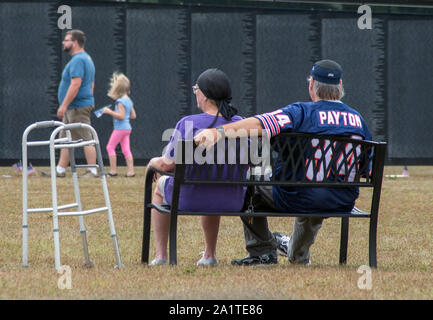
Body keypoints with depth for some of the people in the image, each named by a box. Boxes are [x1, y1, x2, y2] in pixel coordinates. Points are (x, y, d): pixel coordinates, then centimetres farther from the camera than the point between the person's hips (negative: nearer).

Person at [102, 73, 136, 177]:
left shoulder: (120, 102, -16)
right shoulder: (129, 101, 12)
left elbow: (121, 116, -22)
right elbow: (133, 115, 16)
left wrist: (110, 112, -18)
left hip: (120, 128, -9)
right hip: (127, 128, 9)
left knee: (110, 147, -1)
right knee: (126, 150, 7)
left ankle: (113, 171, -3)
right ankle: (130, 171, 2)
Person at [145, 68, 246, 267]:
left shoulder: (188, 124, -15)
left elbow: (166, 165, -9)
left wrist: (153, 162, 16)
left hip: (189, 200, -4)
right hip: (232, 202, 4)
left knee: (161, 184, 31)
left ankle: (161, 255, 32)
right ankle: (210, 255, 43)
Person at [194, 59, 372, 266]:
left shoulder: (302, 111, -10)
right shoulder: (357, 118, 5)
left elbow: (261, 124, -25)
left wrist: (219, 131, -33)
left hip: (298, 200, -5)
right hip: (344, 203, 5)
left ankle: (263, 252, 23)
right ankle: (298, 254, 56)